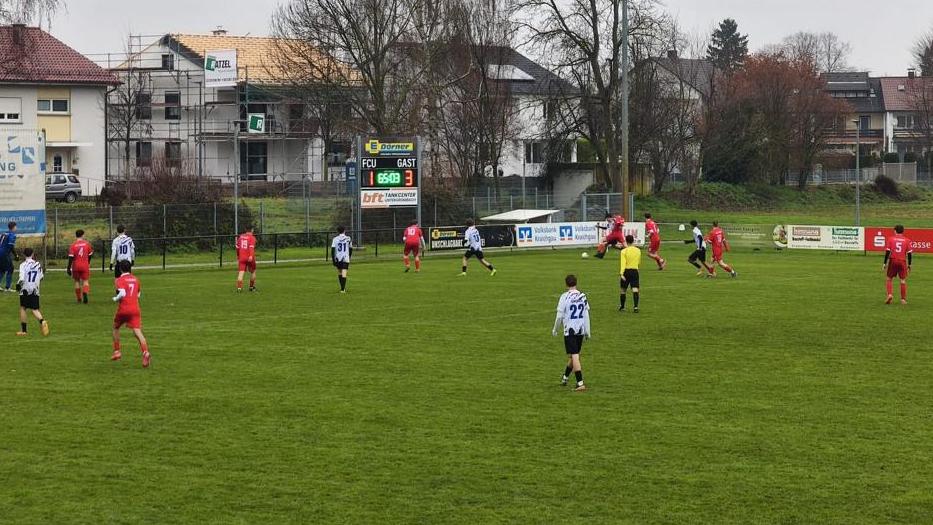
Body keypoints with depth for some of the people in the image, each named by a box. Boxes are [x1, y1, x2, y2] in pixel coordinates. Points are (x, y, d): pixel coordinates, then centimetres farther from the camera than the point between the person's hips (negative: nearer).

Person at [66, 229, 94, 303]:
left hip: (76, 266, 0)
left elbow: (71, 257, -11)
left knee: (77, 281, 14)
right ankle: (85, 293, -25)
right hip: (85, 265, 0)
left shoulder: (73, 245, -7)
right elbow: (90, 254, 9)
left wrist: (68, 268, -7)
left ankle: (79, 298, 19)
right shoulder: (87, 244, -2)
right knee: (85, 281, 3)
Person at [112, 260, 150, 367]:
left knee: (116, 328, 24)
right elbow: (139, 293, 26)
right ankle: (145, 353, -30)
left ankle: (117, 351, 27)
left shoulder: (119, 280, -3)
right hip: (135, 309, 3)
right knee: (137, 332, -9)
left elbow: (122, 294, -18)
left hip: (123, 309, -3)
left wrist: (115, 299, -1)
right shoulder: (135, 279, 14)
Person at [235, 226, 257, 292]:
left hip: (241, 258, 3)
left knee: (241, 273, -4)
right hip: (250, 258, -3)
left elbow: (237, 247, 20)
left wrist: (238, 256, 33)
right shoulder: (252, 238, -4)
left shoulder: (240, 237, 13)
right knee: (253, 271, 17)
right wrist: (251, 256, -31)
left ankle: (239, 287, -18)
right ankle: (252, 287, 23)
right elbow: (251, 247, -20)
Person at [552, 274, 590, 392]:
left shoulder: (565, 297, -10)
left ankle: (580, 384, -12)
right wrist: (587, 331, 15)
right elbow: (586, 315, 8)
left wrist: (555, 330, 7)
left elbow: (560, 316, -8)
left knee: (574, 357, -5)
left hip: (570, 330, -5)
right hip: (581, 330, 5)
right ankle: (565, 378, 36)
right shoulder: (583, 296, 4)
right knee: (573, 356, 18)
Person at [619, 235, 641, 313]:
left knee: (623, 290, 13)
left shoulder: (624, 251, -7)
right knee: (635, 290, -6)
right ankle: (636, 307, -20)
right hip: (635, 271, 2)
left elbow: (623, 263, -16)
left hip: (626, 271, -2)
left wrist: (621, 274, -22)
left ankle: (622, 307, 23)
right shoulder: (638, 251, 5)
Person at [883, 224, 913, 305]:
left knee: (889, 279, 12)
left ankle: (890, 295, -6)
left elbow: (887, 252, -3)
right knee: (903, 280, 7)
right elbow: (909, 253, 2)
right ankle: (903, 299, 7)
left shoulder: (891, 239, 1)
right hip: (902, 262, 1)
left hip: (893, 261, -1)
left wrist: (885, 263, 2)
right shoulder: (906, 240, 3)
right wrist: (909, 265, 9)